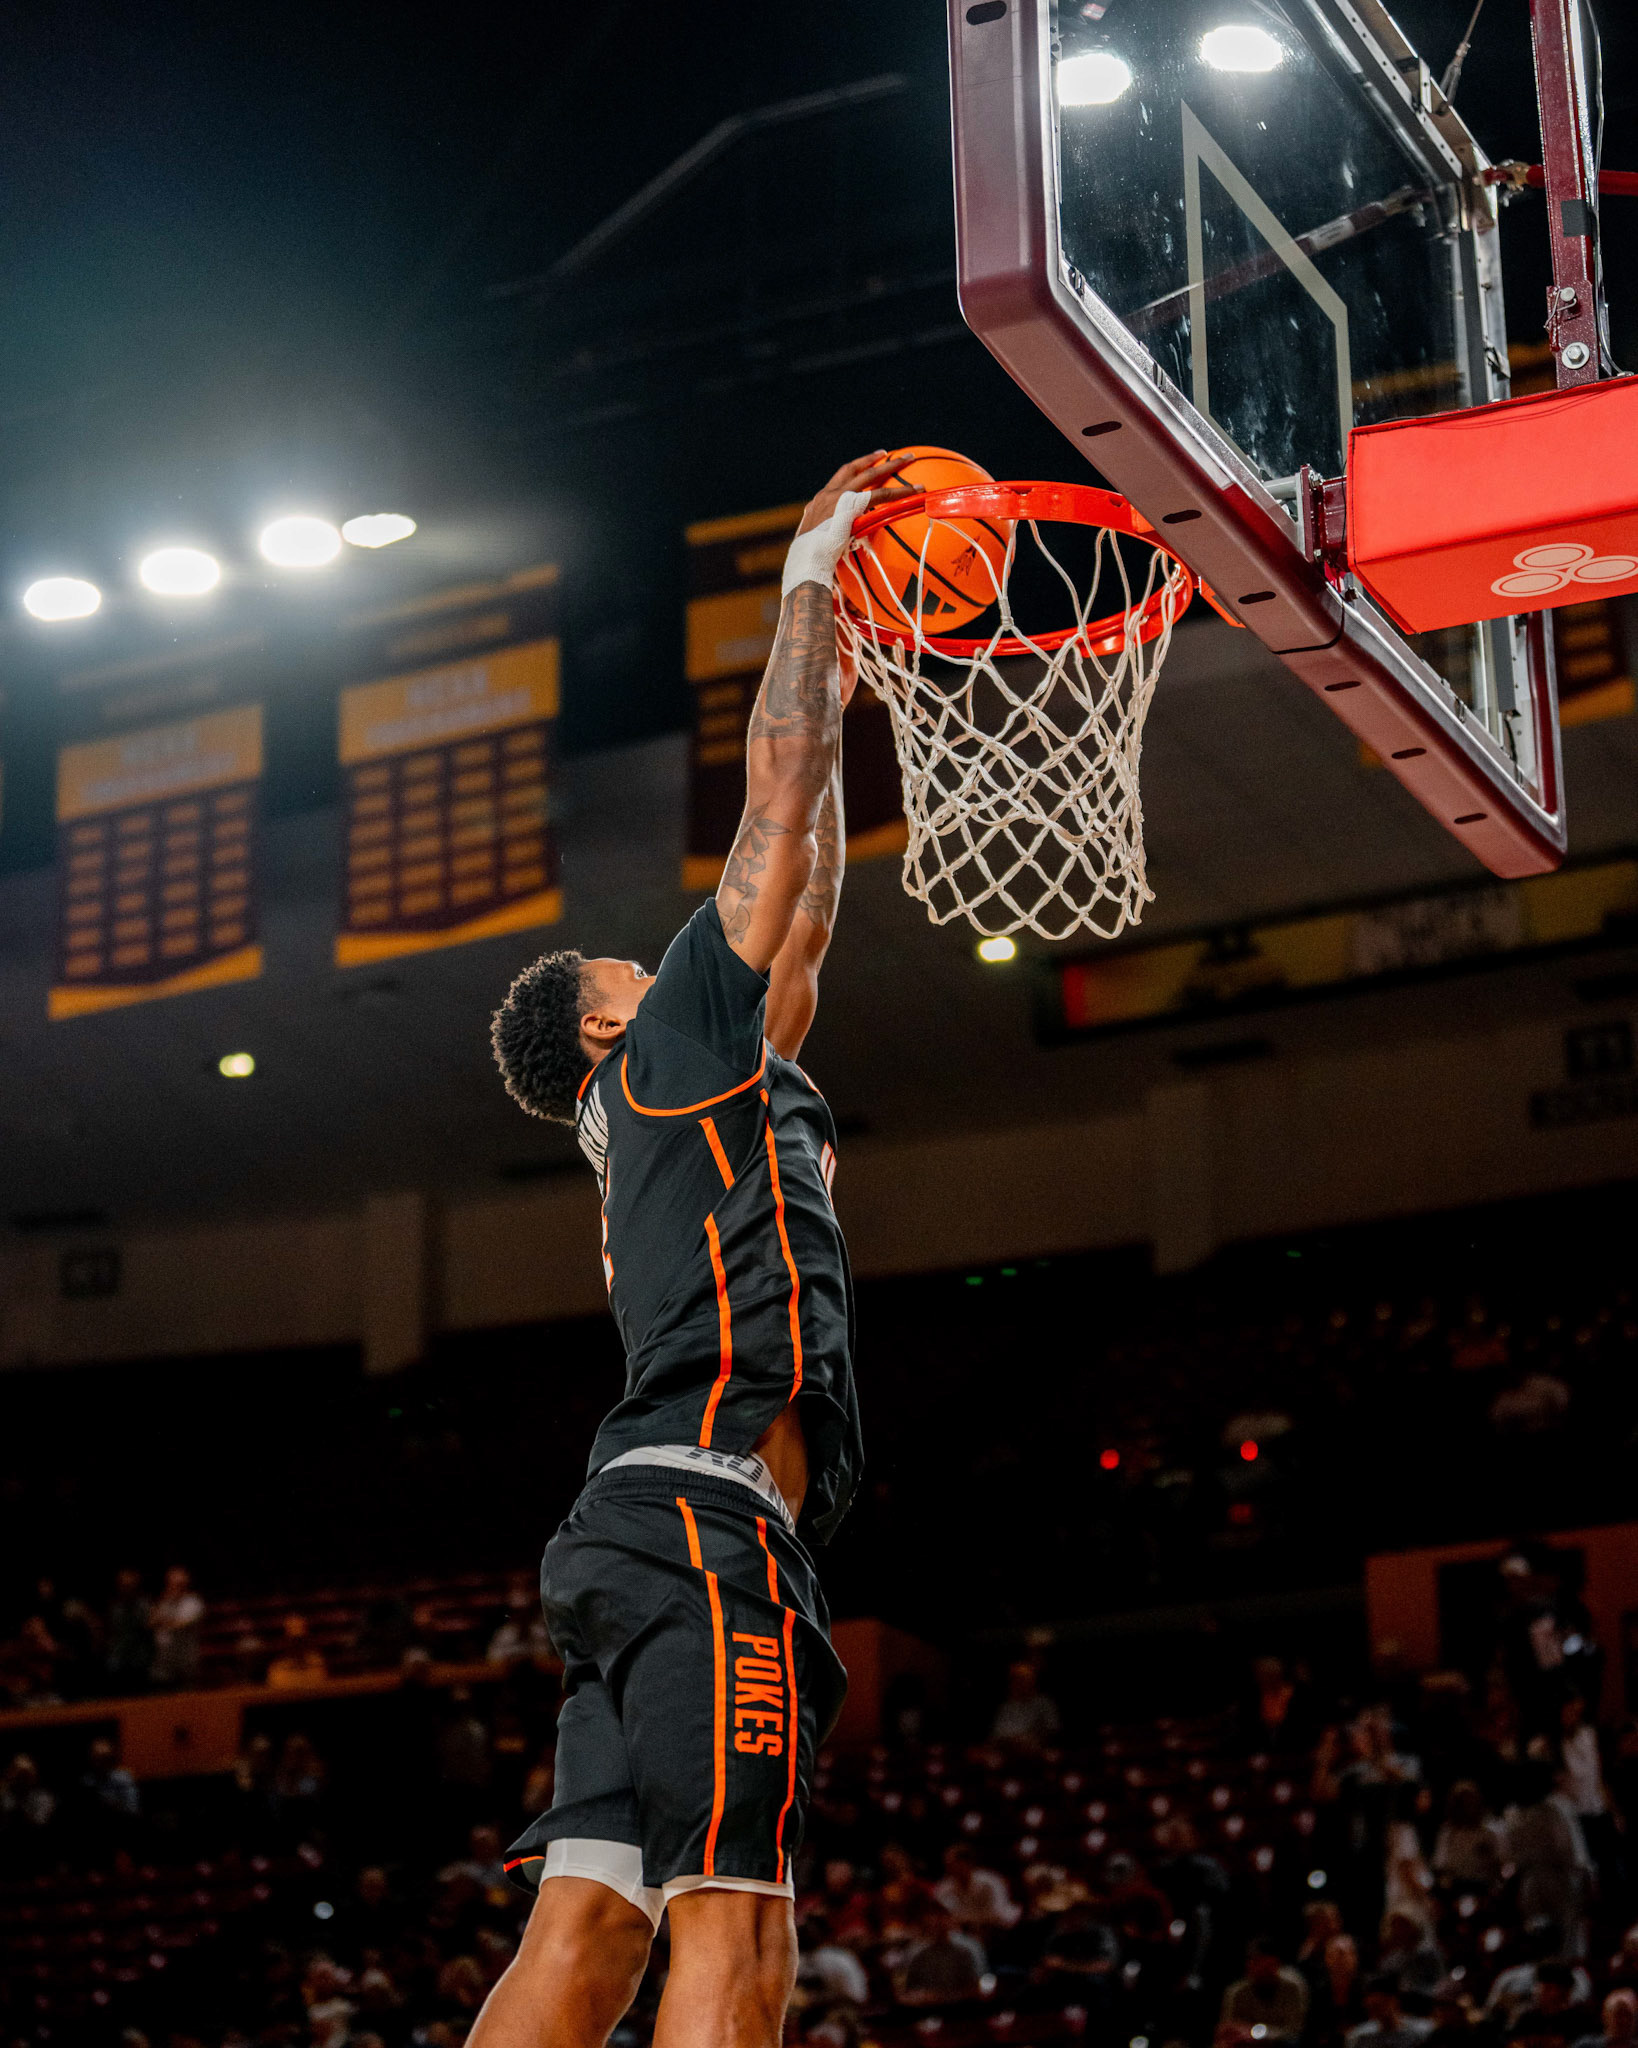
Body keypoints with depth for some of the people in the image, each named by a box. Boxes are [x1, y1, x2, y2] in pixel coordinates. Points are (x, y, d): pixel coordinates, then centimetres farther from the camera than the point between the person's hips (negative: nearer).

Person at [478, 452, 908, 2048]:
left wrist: (839, 704, 45)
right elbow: (777, 800, 8)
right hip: (709, 1515, -10)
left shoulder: (712, 1092, 31)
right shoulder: (674, 1046, 9)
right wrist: (812, 576, 18)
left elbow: (798, 914, 39)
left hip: (647, 1538, 10)